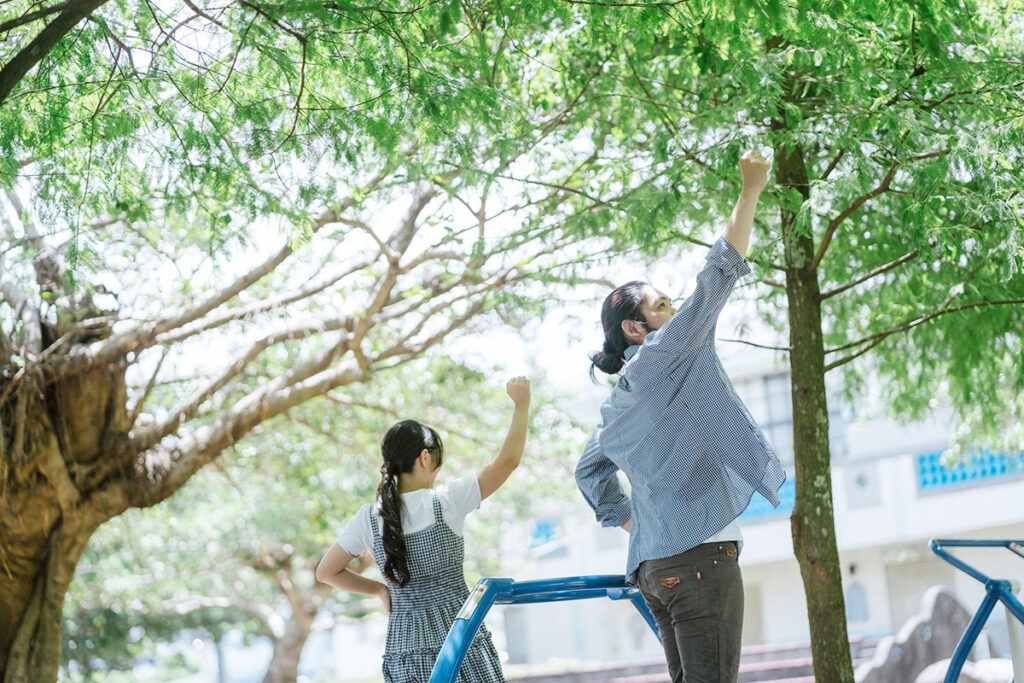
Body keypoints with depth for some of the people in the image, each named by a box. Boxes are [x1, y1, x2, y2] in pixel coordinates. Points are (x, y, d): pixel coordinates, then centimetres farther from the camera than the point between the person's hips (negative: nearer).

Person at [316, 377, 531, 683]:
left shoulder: (369, 518, 0)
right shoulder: (446, 502, -10)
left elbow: (327, 572, 10)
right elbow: (508, 460, -3)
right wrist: (521, 404, 7)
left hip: (404, 656, 3)